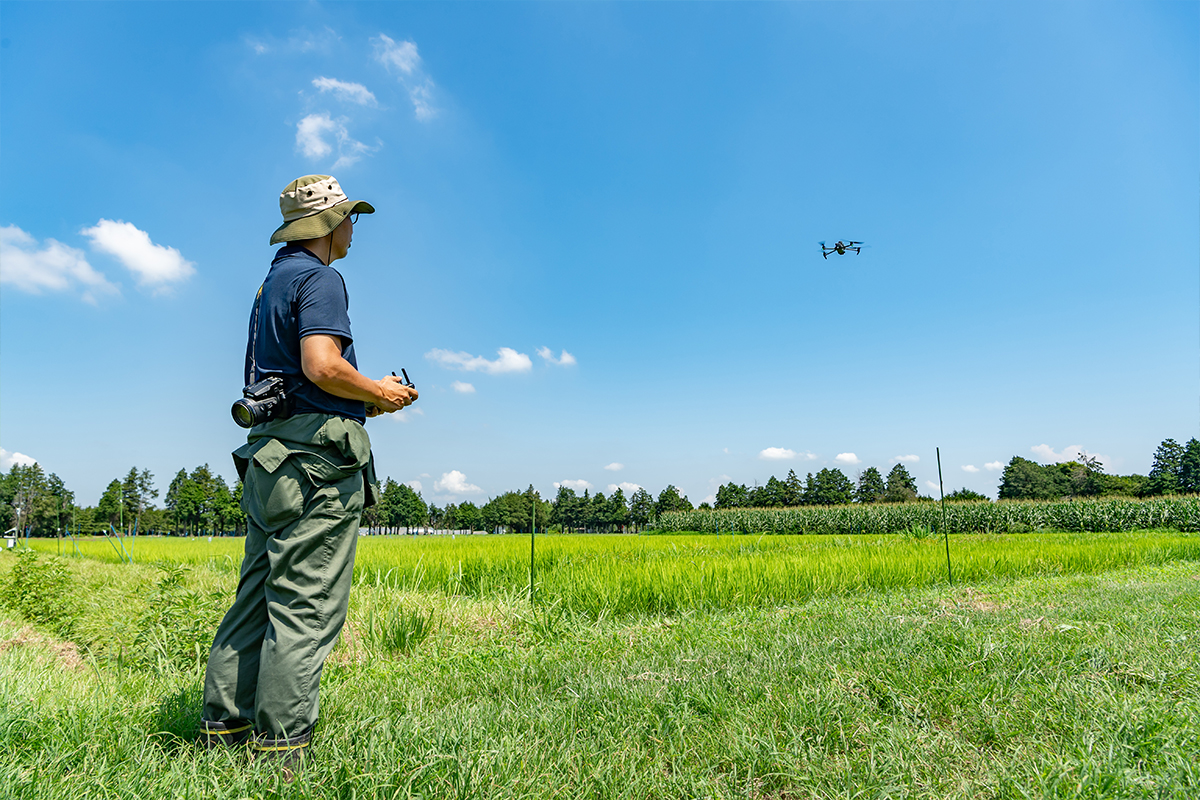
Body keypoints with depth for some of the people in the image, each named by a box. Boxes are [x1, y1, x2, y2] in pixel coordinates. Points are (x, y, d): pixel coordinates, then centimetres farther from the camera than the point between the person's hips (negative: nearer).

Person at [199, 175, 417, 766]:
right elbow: (322, 366, -23)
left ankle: (224, 727, 22)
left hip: (267, 455, 10)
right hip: (316, 456, -10)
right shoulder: (319, 278, -7)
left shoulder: (272, 281, 24)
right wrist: (383, 394, -6)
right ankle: (280, 747, 2)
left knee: (258, 596, 14)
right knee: (306, 606, -5)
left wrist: (363, 399, 21)